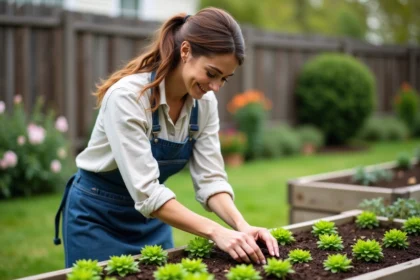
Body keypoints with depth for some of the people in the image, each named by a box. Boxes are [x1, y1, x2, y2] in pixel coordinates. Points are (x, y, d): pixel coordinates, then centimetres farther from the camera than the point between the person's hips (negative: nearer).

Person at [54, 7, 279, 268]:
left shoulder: (204, 102, -11)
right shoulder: (128, 96, -30)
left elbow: (210, 178, -11)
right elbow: (146, 191, -34)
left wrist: (242, 226, -27)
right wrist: (215, 232, -40)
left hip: (150, 217, 6)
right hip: (98, 217, -6)